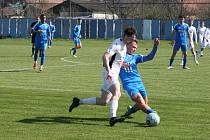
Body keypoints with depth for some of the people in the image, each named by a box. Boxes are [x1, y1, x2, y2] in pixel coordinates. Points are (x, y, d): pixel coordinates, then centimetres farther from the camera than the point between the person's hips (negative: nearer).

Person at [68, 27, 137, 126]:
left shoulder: (123, 45, 15)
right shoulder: (117, 44, -15)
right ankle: (113, 117, -46)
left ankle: (78, 102, 20)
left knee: (103, 102, 9)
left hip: (113, 74, 10)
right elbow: (105, 56, -27)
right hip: (110, 73, -10)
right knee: (117, 93, -31)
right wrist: (109, 71, -35)